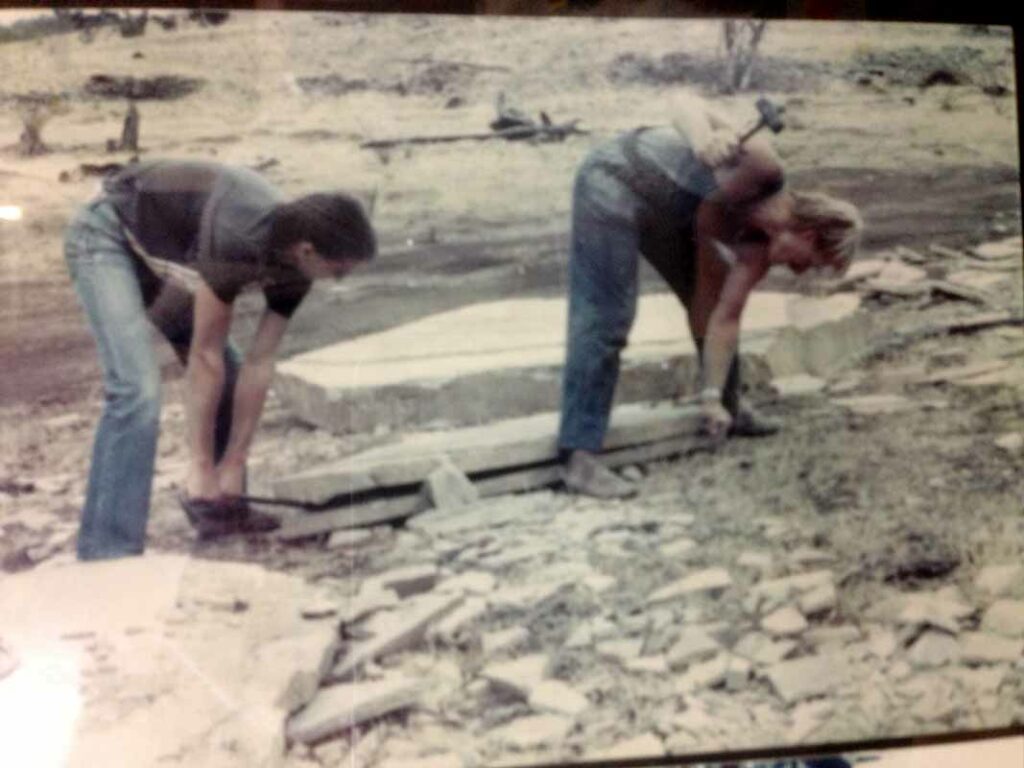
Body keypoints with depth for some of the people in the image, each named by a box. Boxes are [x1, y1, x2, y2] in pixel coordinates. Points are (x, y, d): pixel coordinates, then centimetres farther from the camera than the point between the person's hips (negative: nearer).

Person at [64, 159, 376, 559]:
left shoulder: (294, 267, -14)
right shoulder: (238, 242, -38)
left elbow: (258, 364, -9)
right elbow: (205, 356, -29)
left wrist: (232, 466, -8)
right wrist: (200, 466, -22)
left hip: (161, 249, 8)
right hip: (107, 235, -8)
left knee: (227, 375, 5)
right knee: (138, 389, -22)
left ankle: (223, 507, 22)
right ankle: (107, 554, -18)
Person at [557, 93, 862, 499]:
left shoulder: (758, 247, -2)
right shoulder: (762, 168, -25)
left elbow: (725, 318, 2)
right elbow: (687, 104, -28)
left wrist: (713, 396, 0)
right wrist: (705, 142, -50)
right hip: (613, 183, -9)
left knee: (712, 302, 16)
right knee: (604, 321, -15)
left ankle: (728, 408, 35)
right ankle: (578, 457, -15)